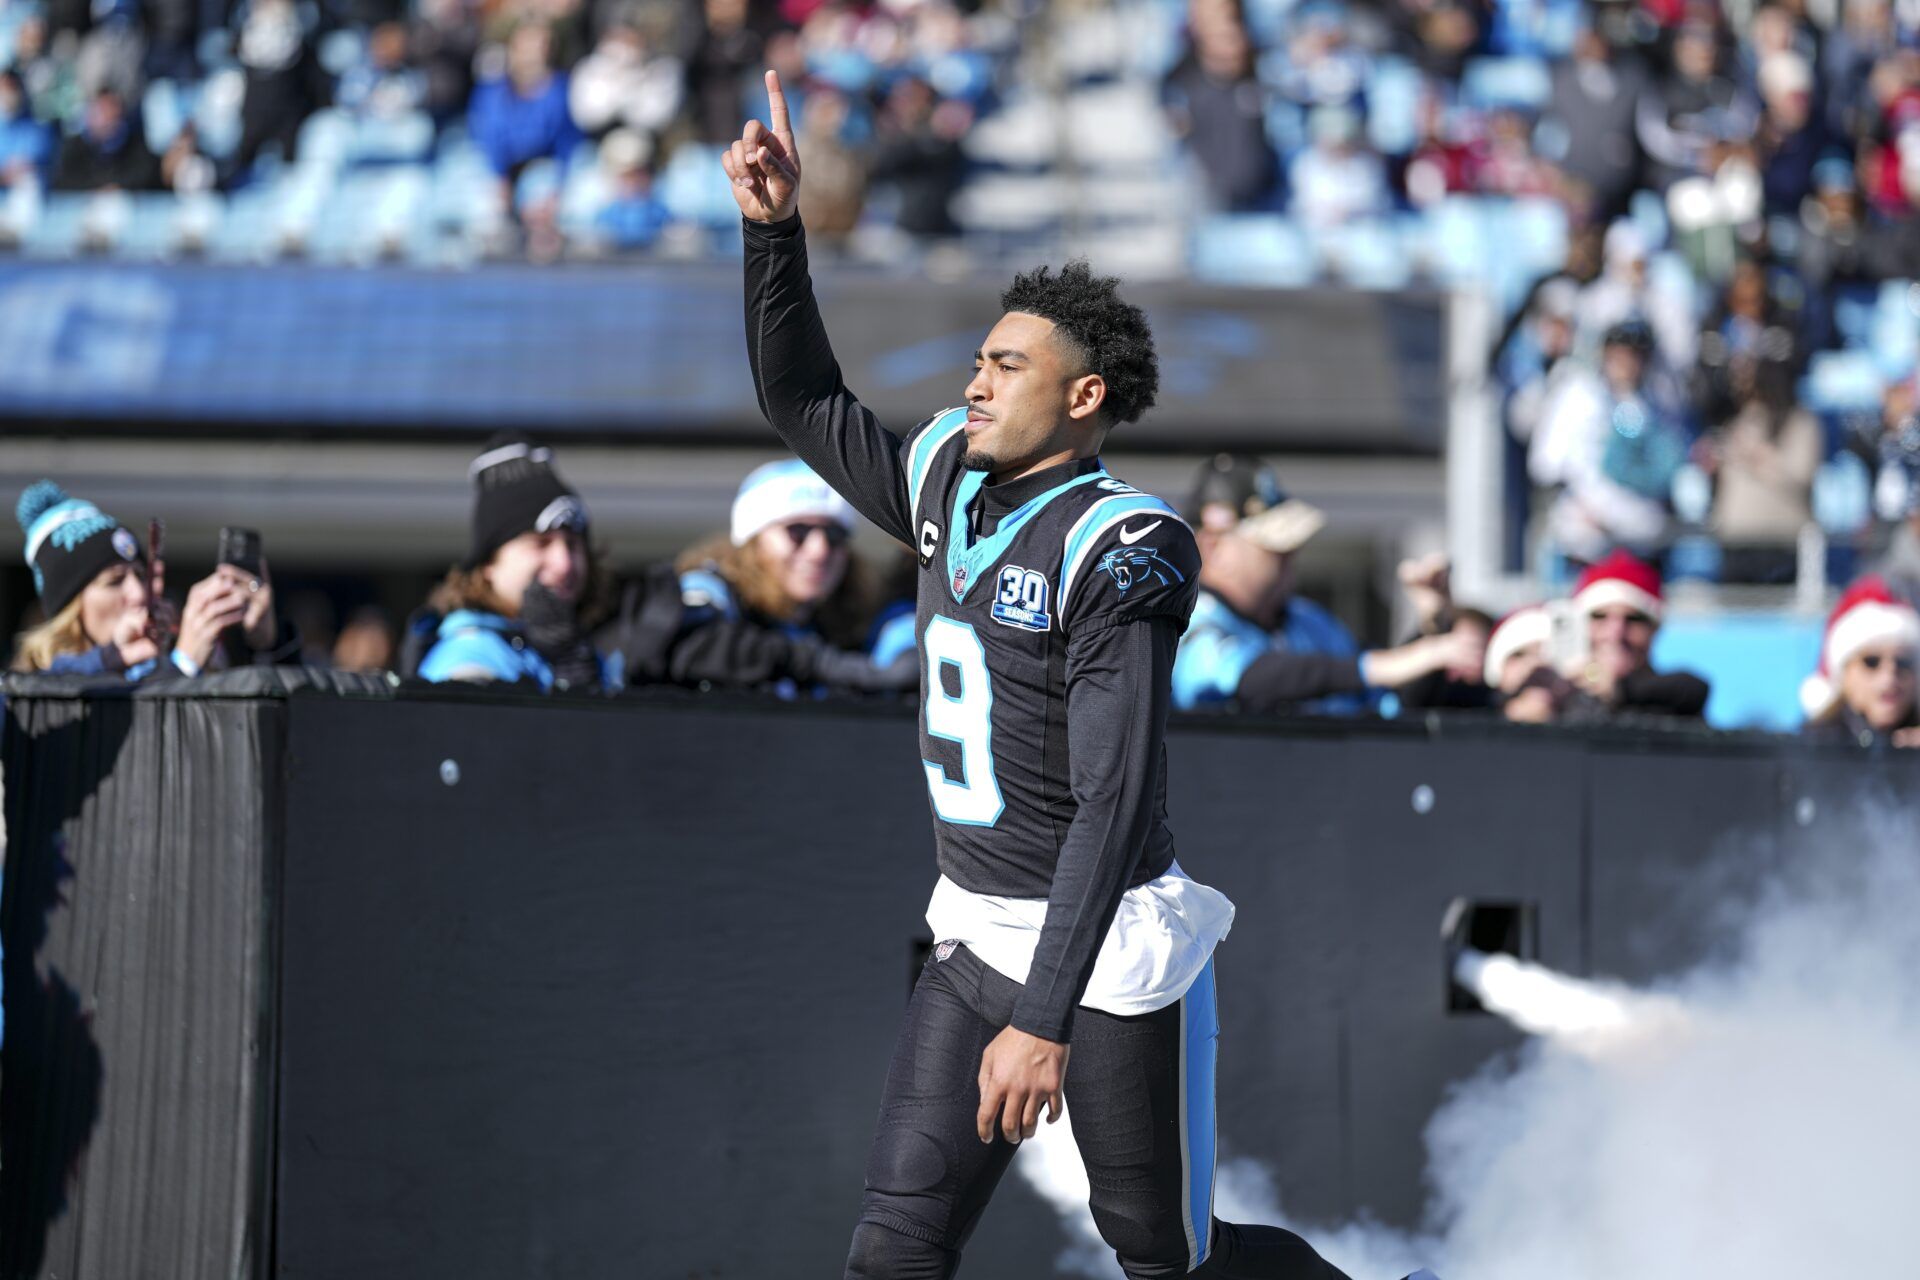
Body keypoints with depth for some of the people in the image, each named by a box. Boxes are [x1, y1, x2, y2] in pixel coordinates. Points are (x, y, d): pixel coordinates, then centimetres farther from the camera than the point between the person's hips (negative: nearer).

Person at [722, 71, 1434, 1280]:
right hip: (979, 945, 7)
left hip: (1108, 953, -7)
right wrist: (776, 227, 5)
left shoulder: (1115, 549, -18)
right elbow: (806, 401, 20)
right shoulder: (949, 483, 6)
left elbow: (1113, 804, -23)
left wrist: (1047, 1018, -28)